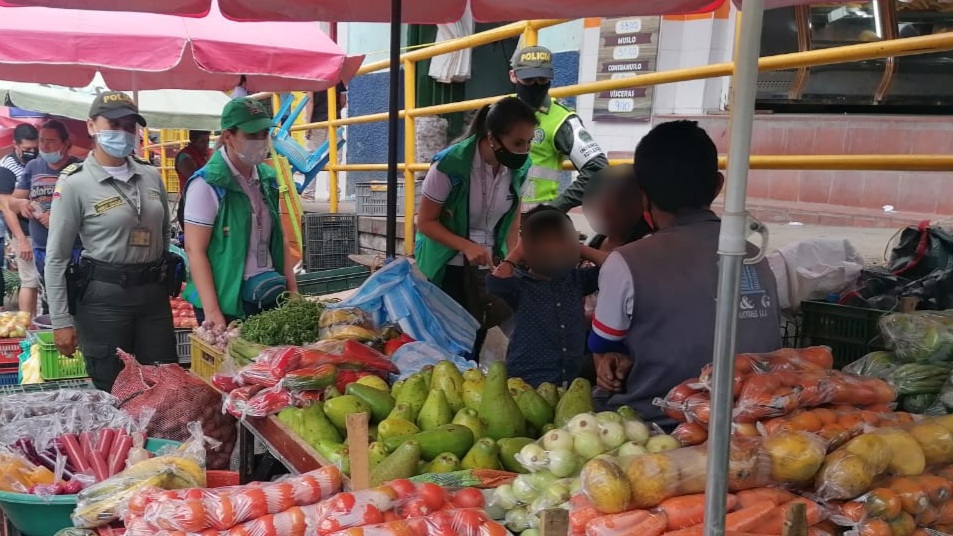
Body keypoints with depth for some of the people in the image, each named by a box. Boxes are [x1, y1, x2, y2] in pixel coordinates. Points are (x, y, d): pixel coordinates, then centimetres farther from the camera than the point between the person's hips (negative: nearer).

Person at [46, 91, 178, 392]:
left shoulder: (151, 176, 7)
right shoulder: (74, 183, -8)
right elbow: (56, 257, -6)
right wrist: (61, 321, -9)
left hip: (154, 294, 5)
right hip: (104, 298, -4)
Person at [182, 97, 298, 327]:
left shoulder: (267, 178, 7)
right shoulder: (208, 184, -11)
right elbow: (195, 250, -13)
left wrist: (293, 291, 9)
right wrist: (212, 313, -18)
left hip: (270, 300, 6)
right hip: (227, 304, -6)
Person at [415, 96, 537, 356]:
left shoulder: (519, 168, -7)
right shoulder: (450, 165, -22)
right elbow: (425, 222, -15)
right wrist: (466, 246, -28)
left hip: (489, 269, 4)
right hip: (449, 269, -4)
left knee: (477, 340, 10)